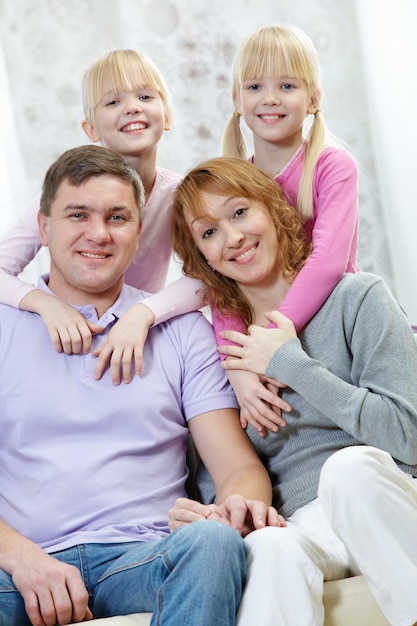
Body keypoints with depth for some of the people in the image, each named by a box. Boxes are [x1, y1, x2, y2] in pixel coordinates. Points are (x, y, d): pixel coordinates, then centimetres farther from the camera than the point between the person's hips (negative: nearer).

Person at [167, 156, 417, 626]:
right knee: (269, 547, -36)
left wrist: (292, 365, -7)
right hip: (298, 523, 0)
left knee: (350, 464, -35)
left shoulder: (356, 297, 1)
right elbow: (215, 471, 11)